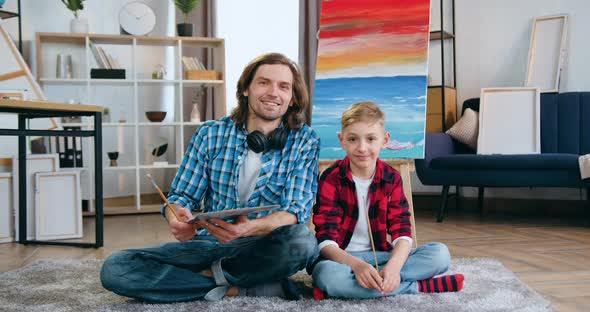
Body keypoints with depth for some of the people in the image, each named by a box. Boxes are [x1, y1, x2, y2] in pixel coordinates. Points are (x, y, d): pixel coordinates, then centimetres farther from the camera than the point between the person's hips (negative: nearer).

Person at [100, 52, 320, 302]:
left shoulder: (305, 141, -3)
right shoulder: (210, 134, 2)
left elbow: (297, 210, -14)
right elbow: (181, 196, 3)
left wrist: (248, 228, -36)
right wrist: (177, 219, -23)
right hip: (208, 243, 2)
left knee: (302, 241, -37)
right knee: (113, 269, -18)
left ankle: (210, 274, -12)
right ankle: (239, 288, -17)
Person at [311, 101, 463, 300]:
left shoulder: (391, 178, 1)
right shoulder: (331, 179, -9)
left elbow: (402, 233, -6)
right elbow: (326, 240, -16)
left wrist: (394, 266, -29)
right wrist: (357, 265, -35)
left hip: (378, 256, 3)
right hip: (341, 258, -3)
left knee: (440, 254, -15)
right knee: (327, 275, -40)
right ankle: (417, 286, -25)